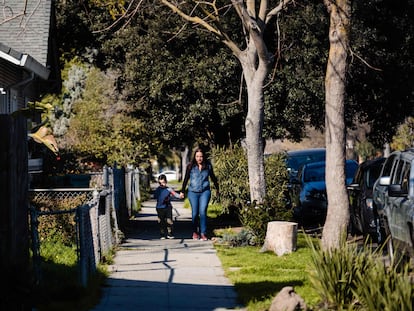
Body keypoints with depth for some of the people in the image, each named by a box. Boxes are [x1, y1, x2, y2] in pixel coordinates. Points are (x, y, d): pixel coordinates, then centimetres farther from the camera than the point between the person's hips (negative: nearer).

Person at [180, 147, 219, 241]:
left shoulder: (208, 166, 3)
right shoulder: (190, 166, 0)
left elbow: (213, 177, 17)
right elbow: (186, 179, 9)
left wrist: (217, 189, 27)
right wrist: (182, 191, 13)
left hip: (205, 192, 0)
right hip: (193, 192, 0)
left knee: (203, 212, -11)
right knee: (195, 213, 1)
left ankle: (203, 233, -9)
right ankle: (195, 232, 19)